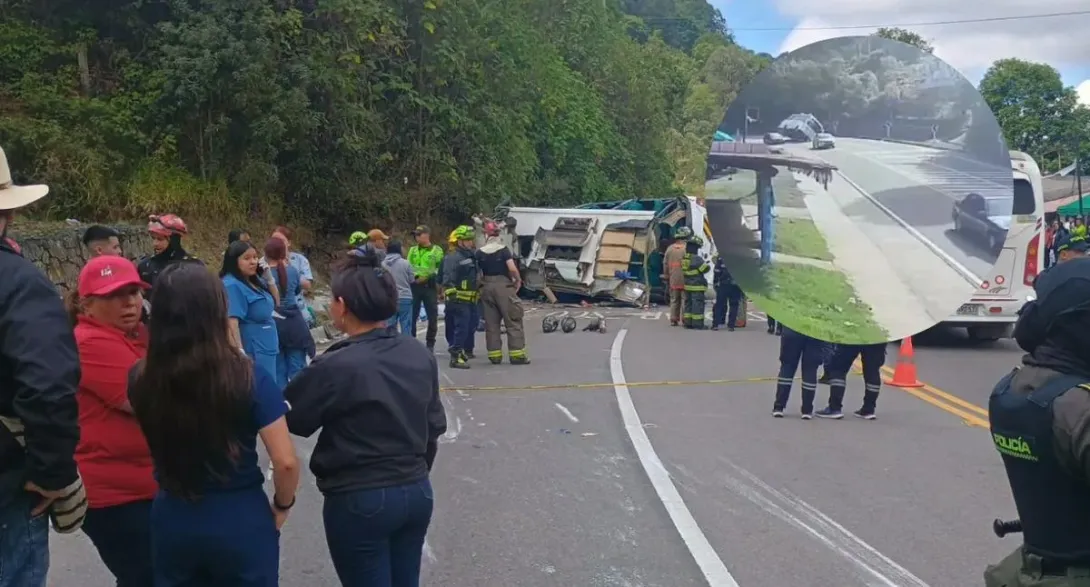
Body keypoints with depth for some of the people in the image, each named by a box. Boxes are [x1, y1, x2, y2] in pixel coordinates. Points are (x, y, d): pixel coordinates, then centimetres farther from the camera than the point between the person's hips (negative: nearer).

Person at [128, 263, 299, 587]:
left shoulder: (141, 379, -11)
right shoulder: (249, 377, -20)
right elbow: (286, 462, -17)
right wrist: (281, 506, 0)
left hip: (172, 521, 3)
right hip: (242, 521, -3)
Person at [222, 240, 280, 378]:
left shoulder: (255, 281, 10)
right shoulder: (232, 286, -16)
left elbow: (274, 304, 19)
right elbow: (232, 321, -23)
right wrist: (240, 353, -28)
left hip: (266, 349, 9)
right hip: (251, 352, -9)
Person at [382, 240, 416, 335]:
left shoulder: (382, 264, 0)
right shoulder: (405, 263, -5)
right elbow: (412, 280, 2)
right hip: (405, 298, -2)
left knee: (390, 327, 8)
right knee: (406, 326, 2)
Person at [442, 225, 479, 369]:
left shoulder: (471, 256, 17)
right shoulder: (453, 258, -13)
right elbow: (448, 280, -22)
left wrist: (478, 293, 28)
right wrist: (452, 295, -30)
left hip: (471, 300, 10)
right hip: (459, 300, -10)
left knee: (471, 327, 16)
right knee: (461, 328, -12)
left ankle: (462, 351, 29)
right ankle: (456, 357, -9)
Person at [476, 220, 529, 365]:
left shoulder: (479, 252, 2)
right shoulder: (503, 249, -8)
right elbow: (512, 268, -15)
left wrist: (482, 283, 14)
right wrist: (518, 280, 0)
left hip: (487, 287, 4)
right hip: (503, 286, -4)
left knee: (491, 322, 9)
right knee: (513, 321, 0)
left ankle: (494, 354, 8)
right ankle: (516, 354, -3)